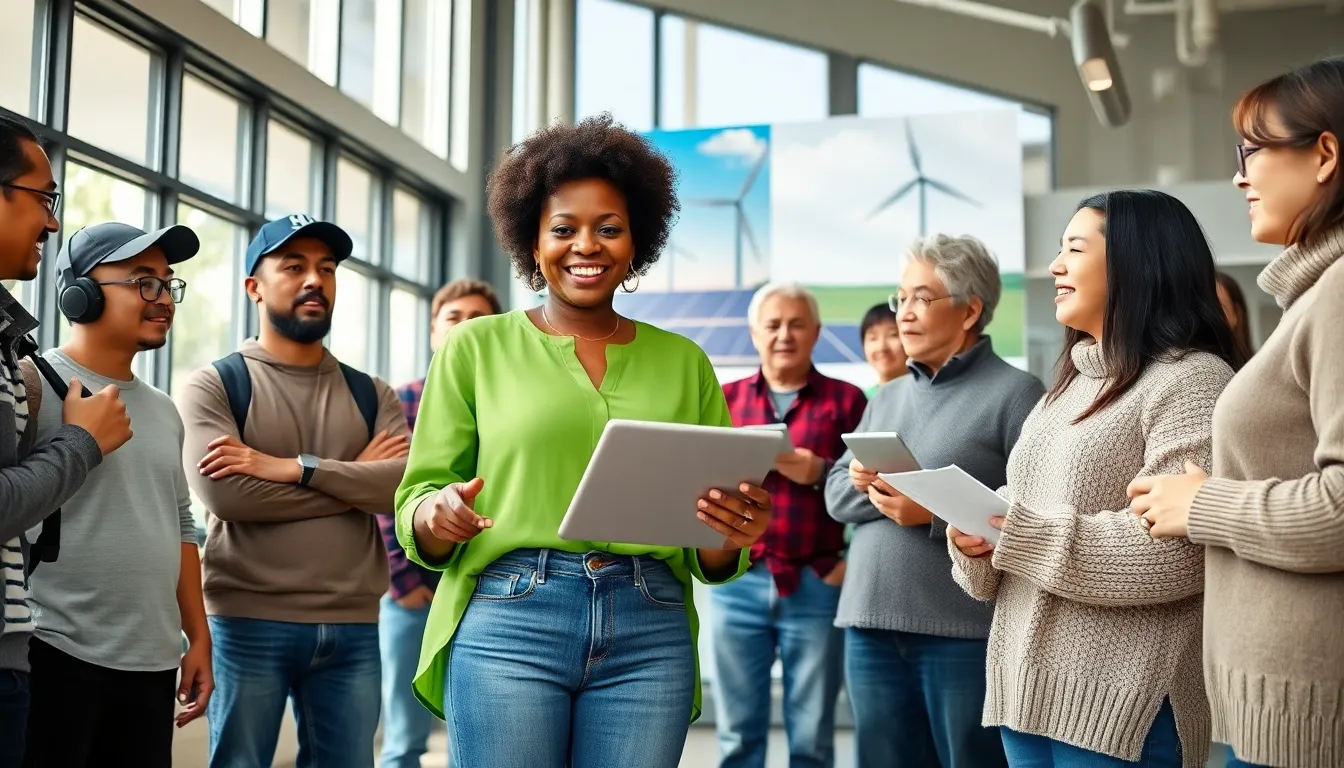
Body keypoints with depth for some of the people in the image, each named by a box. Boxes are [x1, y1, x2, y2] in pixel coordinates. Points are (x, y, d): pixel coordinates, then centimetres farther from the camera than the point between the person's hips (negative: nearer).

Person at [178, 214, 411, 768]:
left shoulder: (371, 395, 11)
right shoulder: (213, 386, 1)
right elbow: (226, 495, -15)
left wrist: (293, 467, -16)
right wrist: (357, 478, -7)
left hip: (353, 627, 3)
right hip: (248, 623, -3)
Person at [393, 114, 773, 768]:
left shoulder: (684, 362, 12)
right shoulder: (476, 347, 6)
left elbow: (711, 558, 13)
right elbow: (415, 501, 5)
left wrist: (733, 536, -9)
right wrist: (437, 516, -18)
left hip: (650, 638, 2)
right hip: (507, 622, -2)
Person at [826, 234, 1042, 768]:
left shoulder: (1015, 392, -4)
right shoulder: (886, 398, 18)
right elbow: (836, 494, 14)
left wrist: (933, 514, -19)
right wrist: (865, 485, -8)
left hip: (965, 631, -6)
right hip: (870, 626, 7)